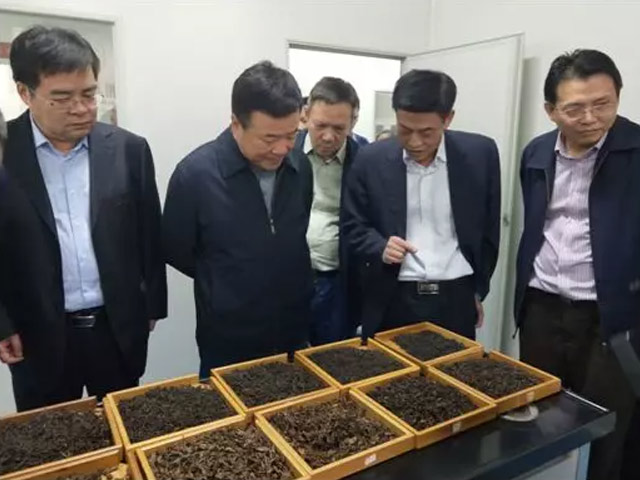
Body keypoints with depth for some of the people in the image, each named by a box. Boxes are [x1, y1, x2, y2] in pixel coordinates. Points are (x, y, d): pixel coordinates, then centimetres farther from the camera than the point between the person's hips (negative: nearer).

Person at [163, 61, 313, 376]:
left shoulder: (300, 169, -5)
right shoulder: (195, 173, -18)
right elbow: (177, 253, -6)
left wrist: (287, 281, 5)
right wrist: (227, 286, 3)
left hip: (294, 334, 4)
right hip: (228, 345, -4)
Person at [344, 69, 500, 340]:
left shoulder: (480, 154, -5)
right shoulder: (371, 160, -6)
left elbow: (489, 229, 6)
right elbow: (354, 226, 3)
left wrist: (478, 290, 11)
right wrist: (381, 248, -17)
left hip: (456, 298, 1)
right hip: (392, 301, 0)